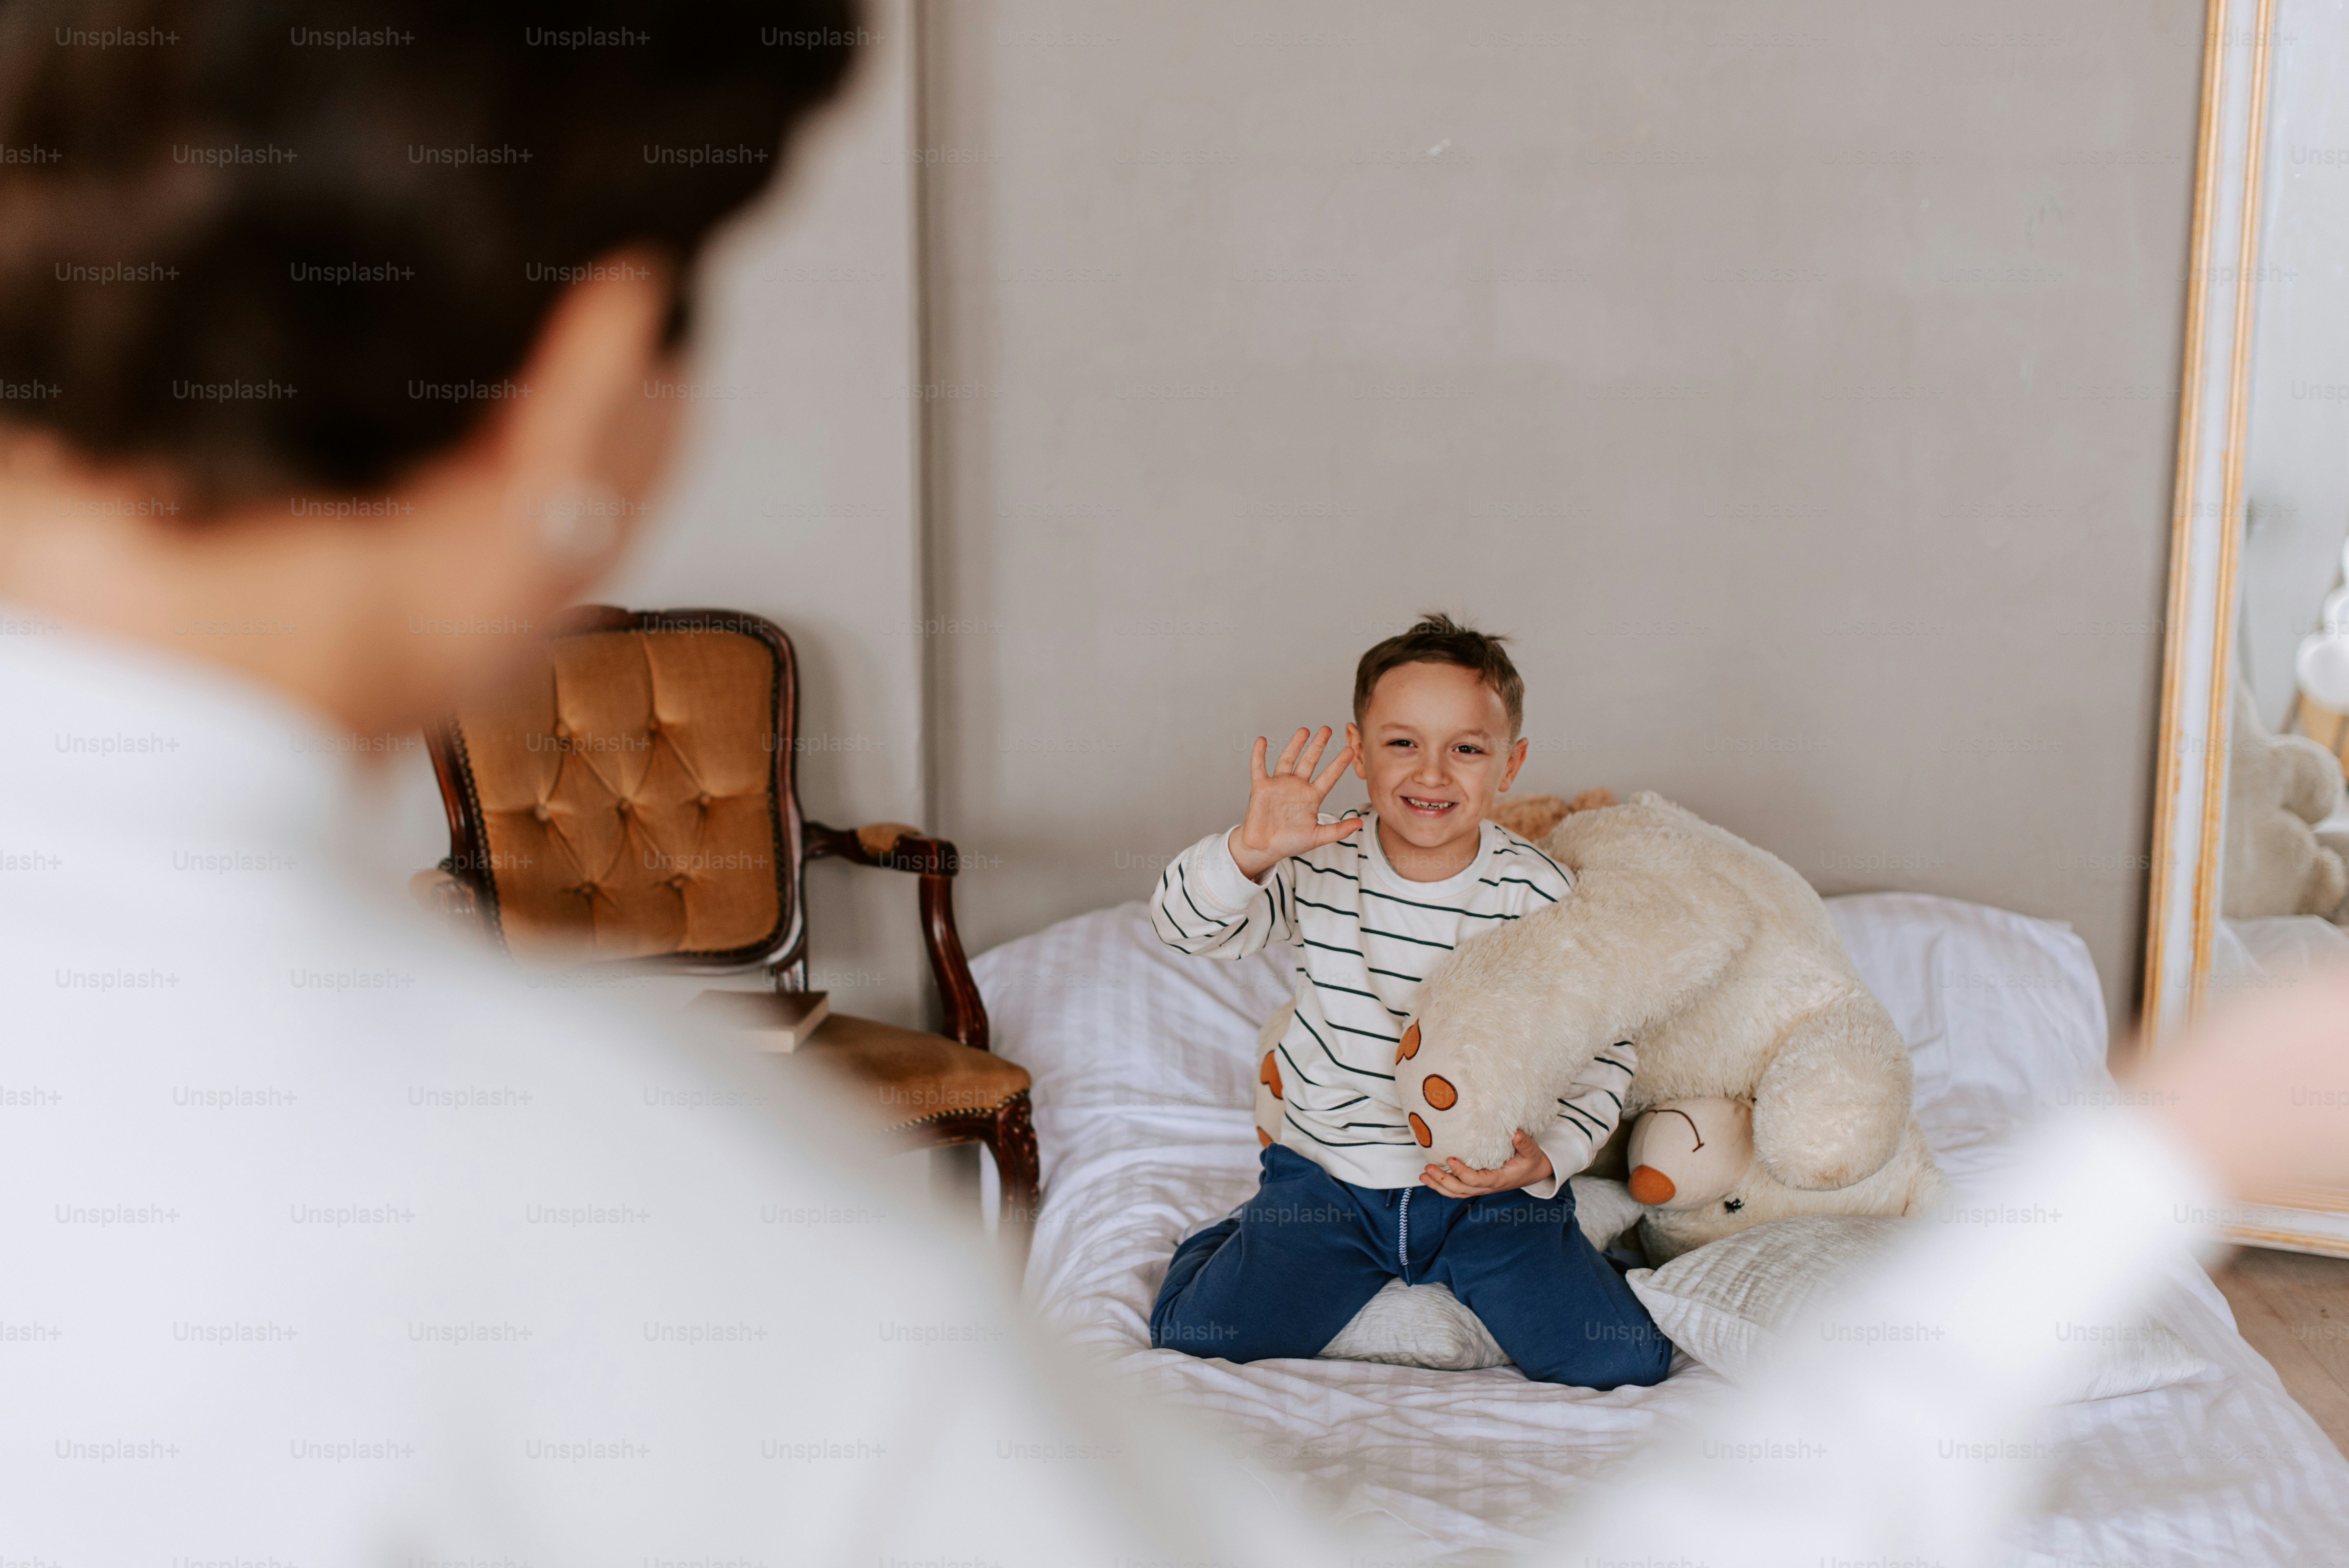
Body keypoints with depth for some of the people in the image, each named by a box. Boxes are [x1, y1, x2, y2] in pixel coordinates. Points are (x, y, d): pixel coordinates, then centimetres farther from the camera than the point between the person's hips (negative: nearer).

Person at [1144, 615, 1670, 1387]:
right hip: (1328, 1172, 1)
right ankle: (1250, 1240, 23)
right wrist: (1249, 853, -34)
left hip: (1489, 1185, -1)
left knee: (1621, 1364, -13)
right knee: (1194, 1337, -9)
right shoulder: (1318, 865, -7)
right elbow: (1183, 926, -15)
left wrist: (1549, 1154, -19)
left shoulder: (1538, 893, -10)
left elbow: (1605, 1047, -3)